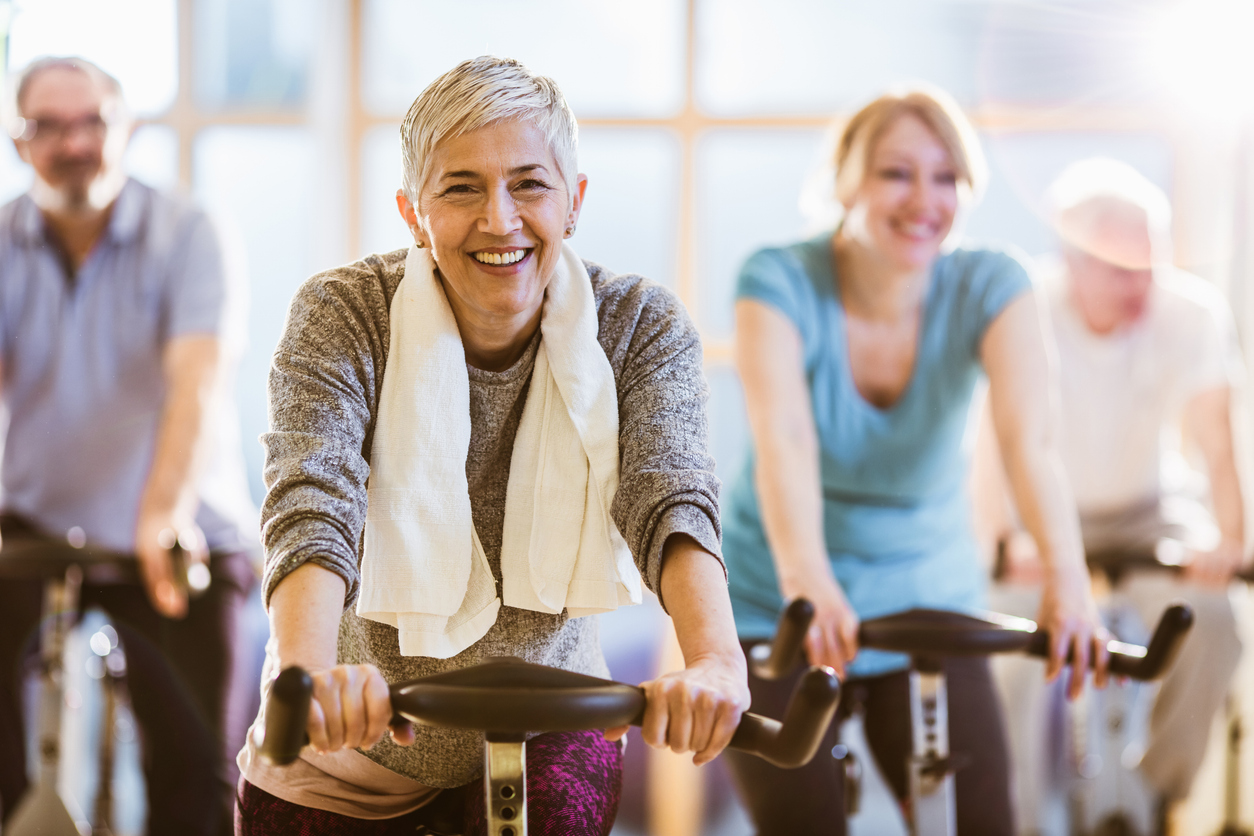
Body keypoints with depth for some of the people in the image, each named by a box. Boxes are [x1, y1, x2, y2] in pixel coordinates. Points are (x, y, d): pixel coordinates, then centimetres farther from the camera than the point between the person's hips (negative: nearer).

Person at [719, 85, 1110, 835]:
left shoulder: (991, 288, -12)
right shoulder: (780, 283, -17)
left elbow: (1031, 438, -27)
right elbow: (784, 440, -33)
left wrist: (1068, 581, -45)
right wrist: (809, 584, -50)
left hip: (930, 605, 2)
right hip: (782, 611, -1)